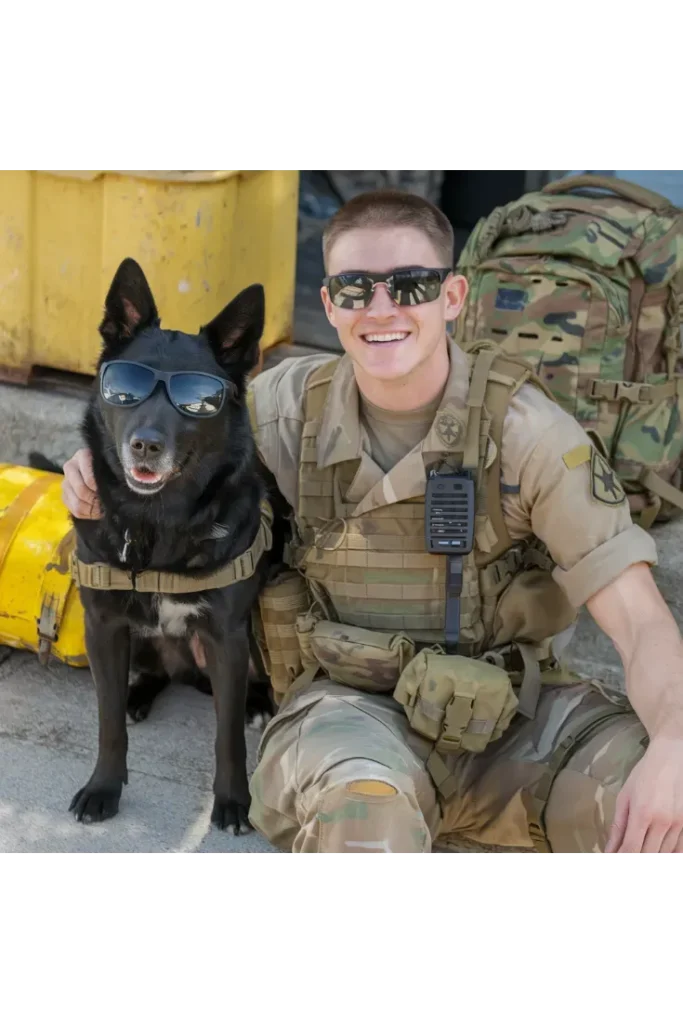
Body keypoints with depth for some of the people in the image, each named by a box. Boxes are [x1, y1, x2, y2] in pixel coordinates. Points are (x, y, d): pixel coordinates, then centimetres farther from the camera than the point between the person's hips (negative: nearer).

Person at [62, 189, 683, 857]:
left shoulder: (525, 427, -12)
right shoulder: (291, 403, -5)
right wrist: (98, 465, -8)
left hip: (516, 705, 1)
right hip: (353, 698, 0)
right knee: (360, 799, -37)